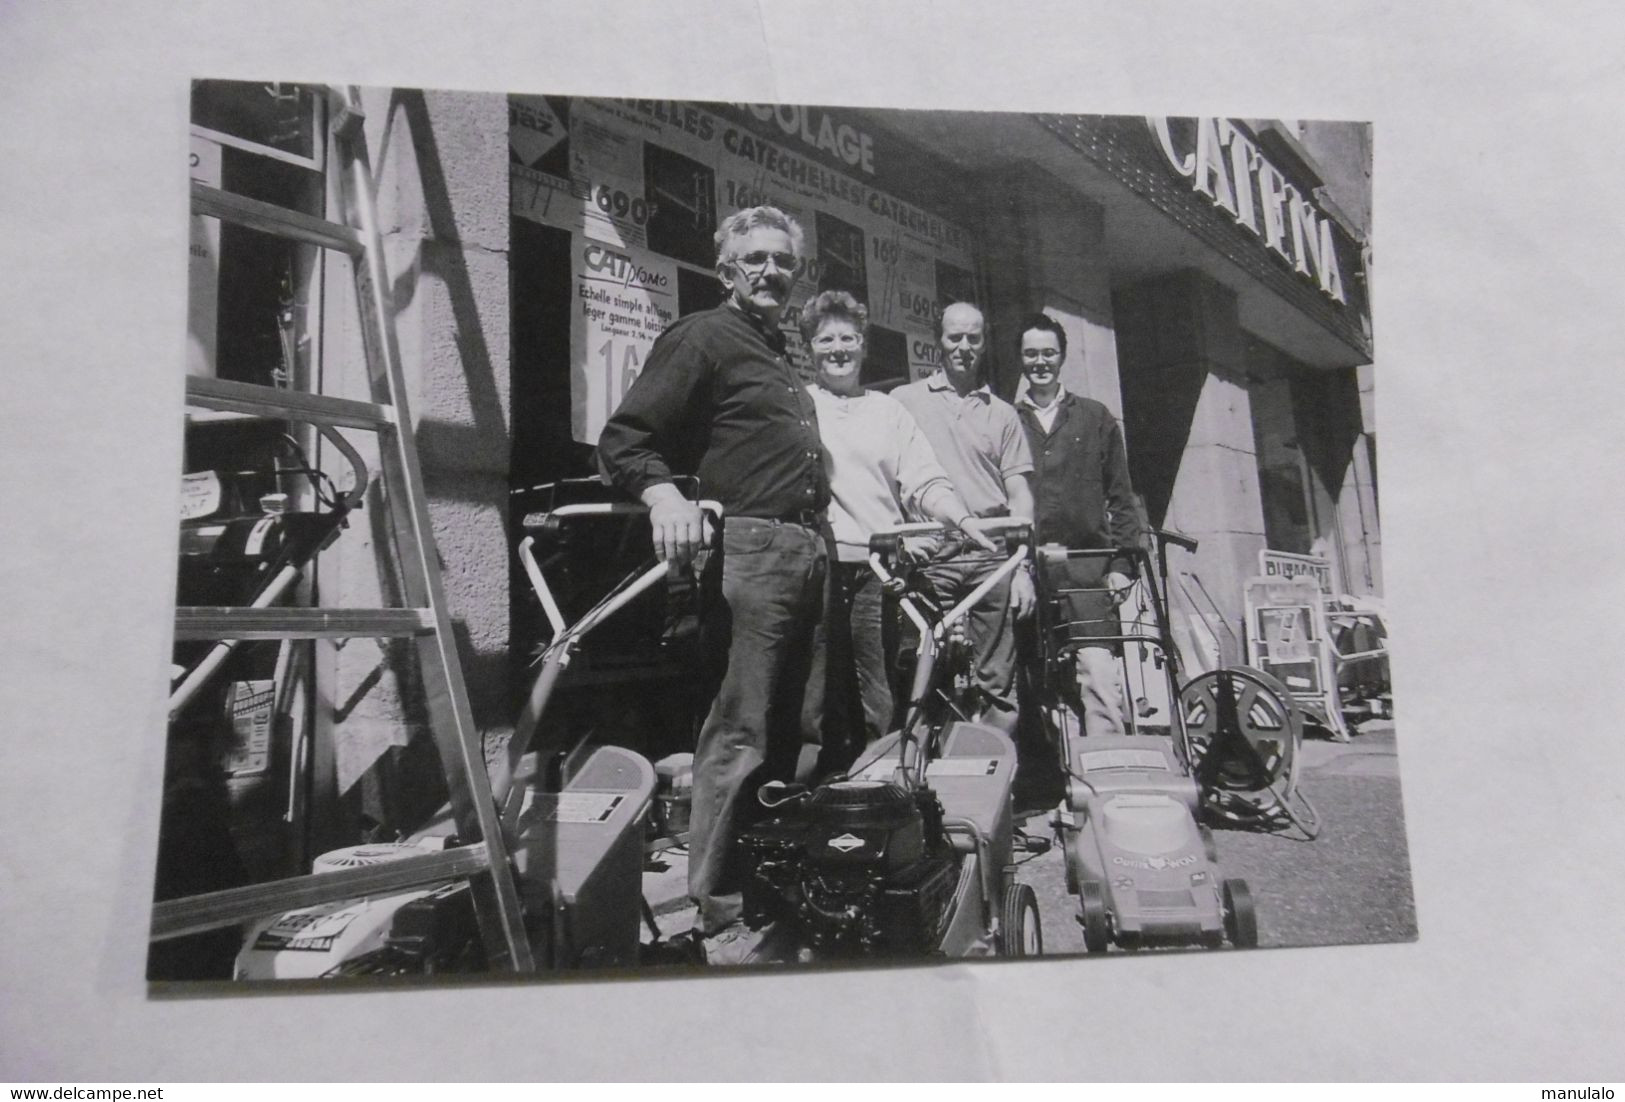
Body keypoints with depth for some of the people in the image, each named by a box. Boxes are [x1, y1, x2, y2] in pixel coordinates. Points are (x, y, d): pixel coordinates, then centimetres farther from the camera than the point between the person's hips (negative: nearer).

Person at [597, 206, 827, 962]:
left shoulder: (781, 360, 26)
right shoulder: (702, 338, 1)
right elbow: (623, 439, -9)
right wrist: (662, 493, -26)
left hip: (806, 556, 9)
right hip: (750, 550, -9)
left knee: (786, 734, 12)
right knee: (739, 736, -10)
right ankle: (719, 918, -3)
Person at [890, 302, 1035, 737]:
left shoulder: (1002, 413, 17)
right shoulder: (904, 400, 12)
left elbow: (1019, 493, 12)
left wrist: (1023, 567, 2)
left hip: (992, 555, 2)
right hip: (927, 556, -1)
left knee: (1000, 683, -1)